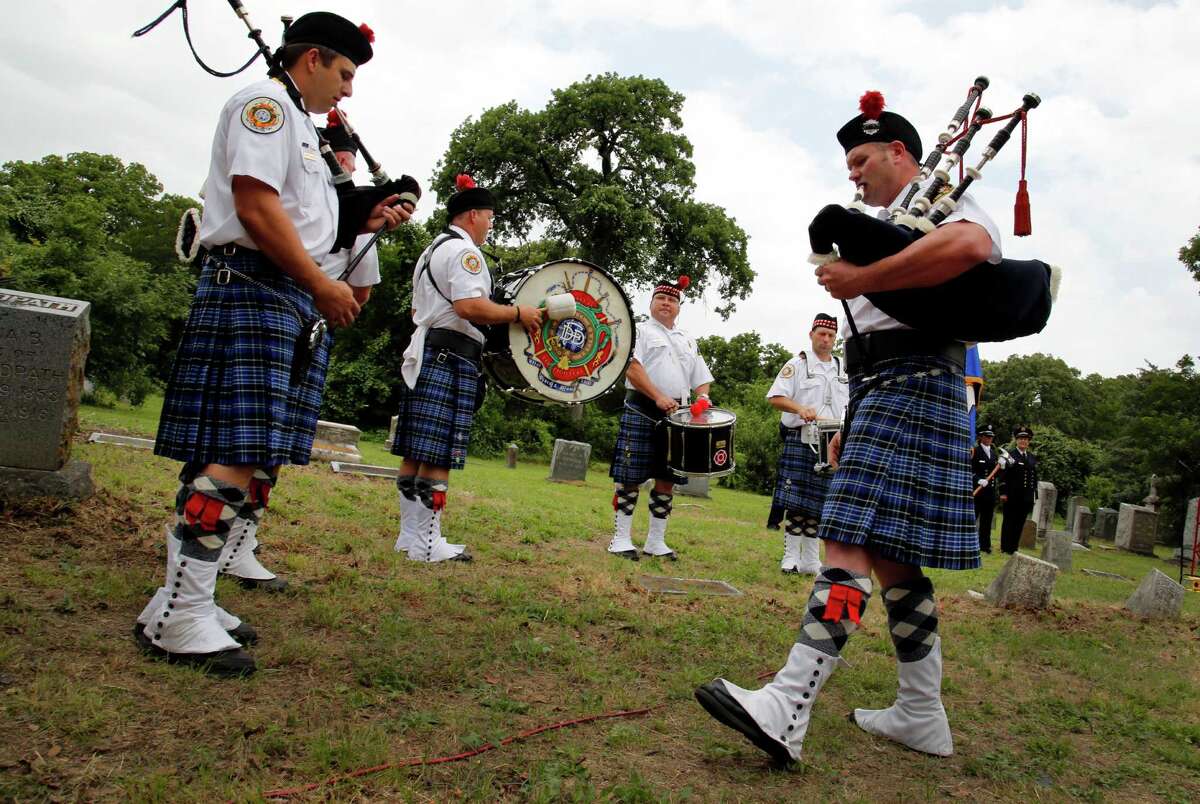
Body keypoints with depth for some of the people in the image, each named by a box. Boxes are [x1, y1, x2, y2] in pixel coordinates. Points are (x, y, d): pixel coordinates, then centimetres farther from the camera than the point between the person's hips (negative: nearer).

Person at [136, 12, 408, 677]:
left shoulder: (300, 125, 27)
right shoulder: (265, 102, -3)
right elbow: (255, 208, -16)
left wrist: (363, 223, 13)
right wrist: (322, 285, -15)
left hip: (292, 302, 10)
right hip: (253, 291, -10)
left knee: (253, 460, 6)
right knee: (236, 459, -14)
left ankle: (183, 601, 12)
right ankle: (179, 616, -8)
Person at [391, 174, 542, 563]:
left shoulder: (431, 251, 25)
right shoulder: (464, 250, -8)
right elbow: (469, 306, -22)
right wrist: (518, 313, -13)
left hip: (422, 353, 10)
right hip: (450, 358, -10)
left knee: (416, 453, 10)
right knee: (438, 456, -9)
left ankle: (410, 534, 16)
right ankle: (427, 543, -6)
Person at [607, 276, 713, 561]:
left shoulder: (687, 340, 23)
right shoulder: (640, 331, 5)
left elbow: (700, 379, 20)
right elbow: (632, 368, -10)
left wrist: (702, 399, -3)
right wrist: (659, 398, -21)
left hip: (676, 416, 6)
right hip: (641, 412, -6)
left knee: (667, 479, 6)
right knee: (631, 477, -4)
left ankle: (656, 542, 15)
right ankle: (620, 539, 4)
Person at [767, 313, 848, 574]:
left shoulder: (843, 369, 18)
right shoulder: (797, 364, 3)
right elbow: (775, 398, -6)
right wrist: (800, 409, -22)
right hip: (801, 439, -4)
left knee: (816, 503, 6)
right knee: (797, 502, -6)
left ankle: (811, 561, 12)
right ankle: (790, 558, 1)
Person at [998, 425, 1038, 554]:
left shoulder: (1032, 458, 14)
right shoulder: (1010, 455, -3)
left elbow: (1035, 477, 16)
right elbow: (1003, 476, -7)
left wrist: (1034, 495, 11)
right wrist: (1003, 493, -13)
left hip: (1026, 497, 5)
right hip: (1012, 495, -5)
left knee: (1020, 522, 6)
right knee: (1008, 521, 2)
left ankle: (1014, 547, 13)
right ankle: (1005, 547, 8)